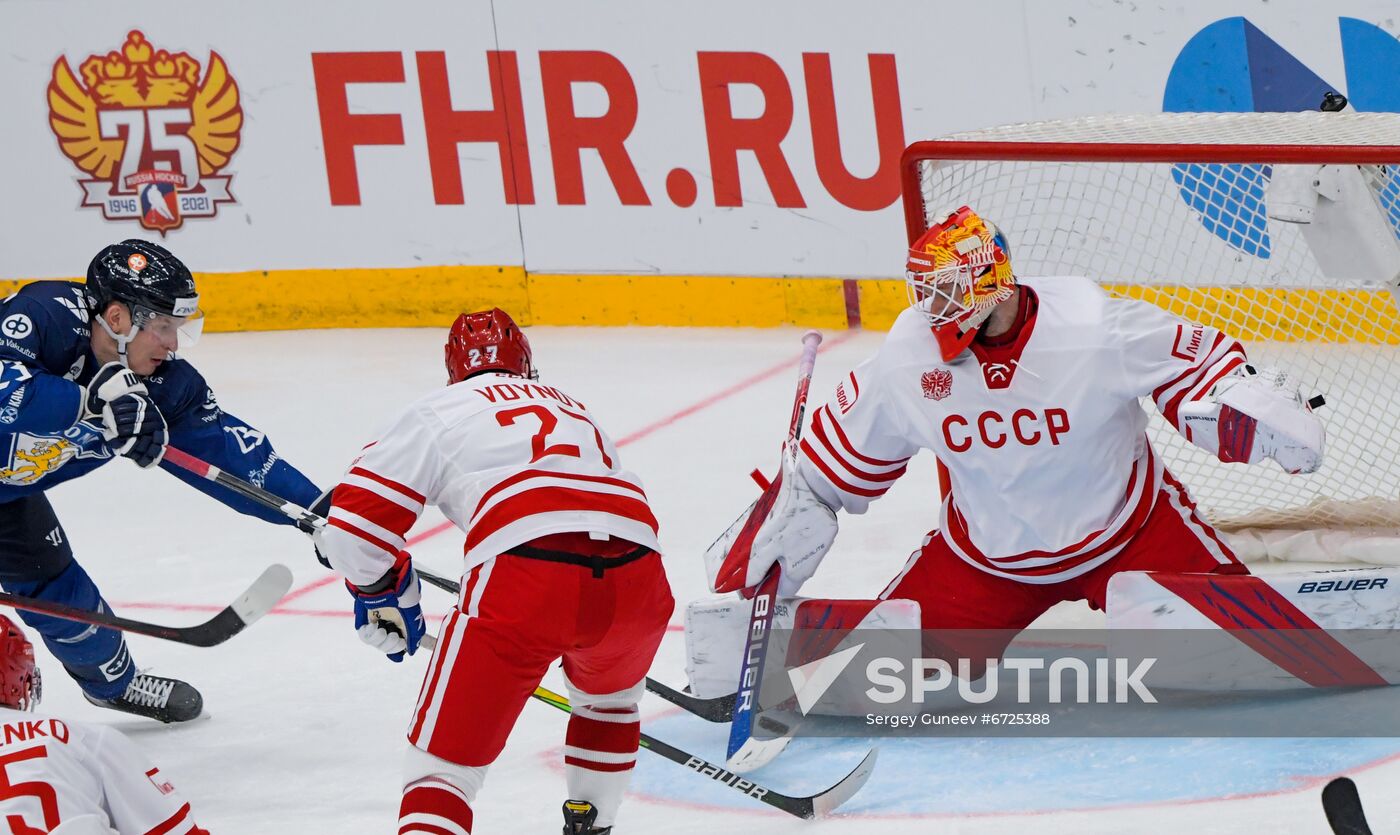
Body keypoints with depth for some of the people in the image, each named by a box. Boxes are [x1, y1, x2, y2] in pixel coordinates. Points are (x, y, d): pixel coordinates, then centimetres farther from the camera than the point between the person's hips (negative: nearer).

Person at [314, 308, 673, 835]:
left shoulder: (437, 411, 21)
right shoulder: (574, 409, 37)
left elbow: (355, 529, 11)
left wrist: (384, 596, 31)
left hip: (523, 578, -4)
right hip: (636, 574, 4)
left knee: (444, 760, 1)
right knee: (609, 699, 38)